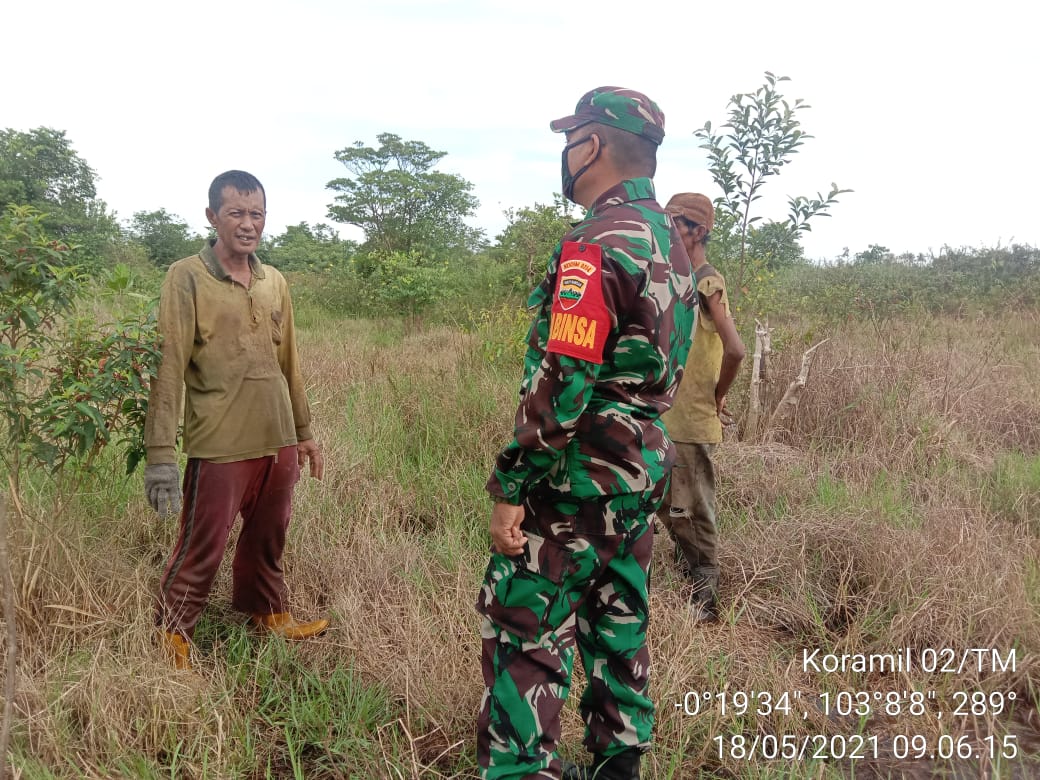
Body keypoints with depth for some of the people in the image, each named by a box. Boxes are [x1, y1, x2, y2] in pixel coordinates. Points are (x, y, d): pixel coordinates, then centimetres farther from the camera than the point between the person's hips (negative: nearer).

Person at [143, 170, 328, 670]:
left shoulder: (275, 282, 9)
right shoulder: (187, 278, -8)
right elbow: (168, 367, -13)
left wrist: (303, 432, 18)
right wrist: (160, 453, -18)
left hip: (277, 441, 5)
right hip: (219, 445, -5)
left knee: (268, 539, 19)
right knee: (201, 551, 5)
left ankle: (269, 614, 40)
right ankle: (171, 638, 24)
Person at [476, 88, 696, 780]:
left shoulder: (597, 245, -19)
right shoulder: (672, 242, 11)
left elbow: (560, 384, -24)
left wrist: (510, 489, -17)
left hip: (577, 481, -9)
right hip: (644, 470, 9)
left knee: (524, 637, 0)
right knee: (620, 630, 18)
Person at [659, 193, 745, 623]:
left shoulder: (707, 283, -15)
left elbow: (735, 350, -26)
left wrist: (718, 397, -13)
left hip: (692, 424, -9)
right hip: (670, 421, 9)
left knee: (693, 514, 0)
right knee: (669, 509, 17)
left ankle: (705, 602, 13)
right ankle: (692, 584, 31)